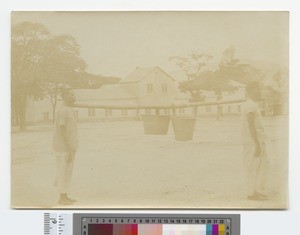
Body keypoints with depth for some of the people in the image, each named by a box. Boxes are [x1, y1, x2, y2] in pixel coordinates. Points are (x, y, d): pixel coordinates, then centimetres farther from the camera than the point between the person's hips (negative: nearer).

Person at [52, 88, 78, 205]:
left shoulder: (69, 111, 14)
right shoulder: (63, 111, -18)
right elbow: (62, 130, -22)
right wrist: (69, 150, -23)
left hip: (69, 147, 10)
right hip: (64, 148, -10)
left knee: (67, 172, 13)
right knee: (63, 172, -3)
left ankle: (65, 196, 21)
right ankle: (62, 198, 5)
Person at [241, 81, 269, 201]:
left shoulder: (253, 105, 17)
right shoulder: (250, 106, -15)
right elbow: (251, 126, -20)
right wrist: (257, 145, -22)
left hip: (259, 141, 10)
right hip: (252, 142, -10)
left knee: (263, 165, 13)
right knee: (253, 167, -3)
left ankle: (260, 192, 19)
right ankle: (252, 193, 4)